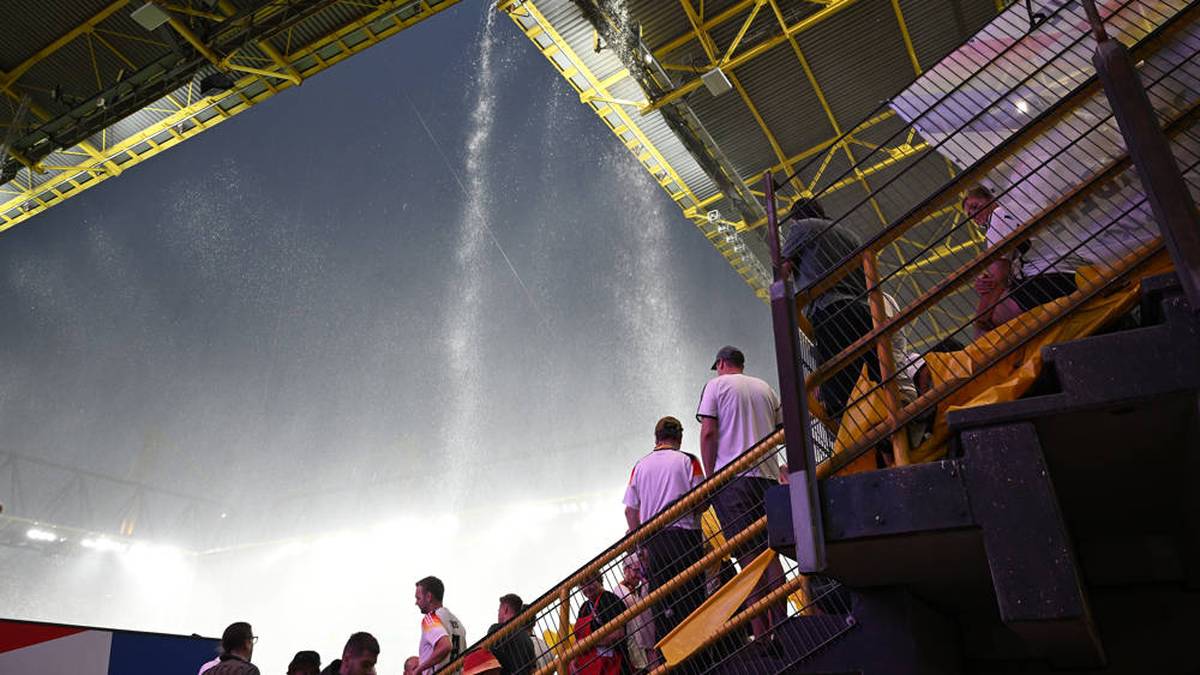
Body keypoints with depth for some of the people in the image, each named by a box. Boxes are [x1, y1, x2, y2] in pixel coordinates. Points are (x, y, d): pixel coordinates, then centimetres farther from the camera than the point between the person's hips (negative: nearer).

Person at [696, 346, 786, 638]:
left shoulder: (716, 384, 4)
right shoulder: (765, 388, 18)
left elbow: (708, 432, -5)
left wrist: (709, 476, -1)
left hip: (732, 476, -5)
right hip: (768, 475, 5)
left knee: (748, 556, -7)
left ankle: (761, 634, -9)